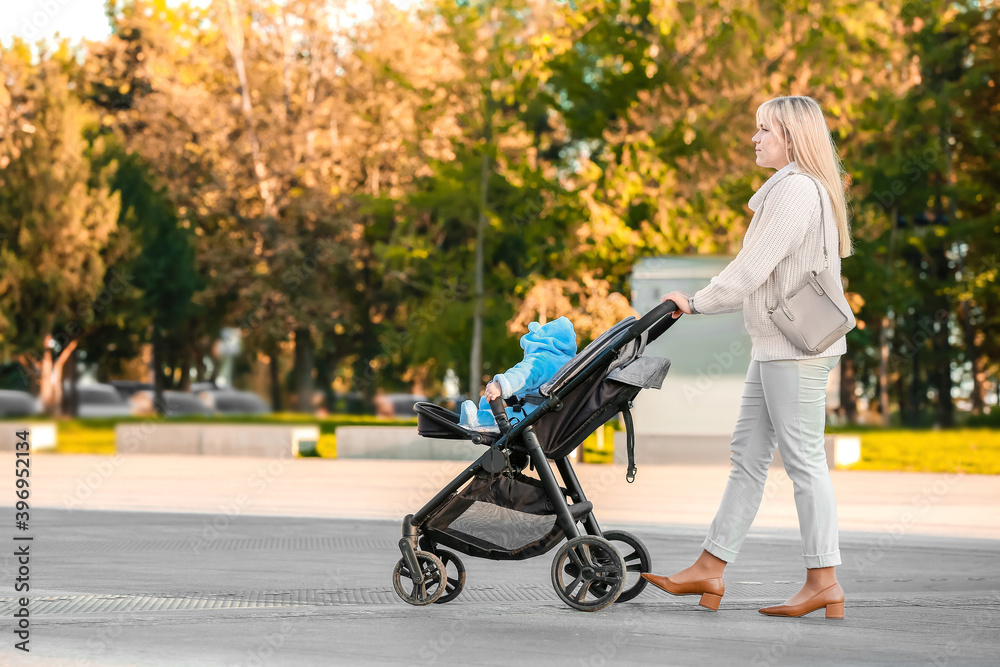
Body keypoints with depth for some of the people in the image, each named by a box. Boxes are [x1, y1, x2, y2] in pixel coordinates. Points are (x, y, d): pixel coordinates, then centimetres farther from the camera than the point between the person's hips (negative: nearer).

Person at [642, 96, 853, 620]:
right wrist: (702, 305, 19)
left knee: (803, 458, -6)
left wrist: (698, 303, -6)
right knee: (747, 454, 10)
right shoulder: (789, 188, 18)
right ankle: (710, 570, 13)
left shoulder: (798, 189, -15)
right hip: (777, 346, 11)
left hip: (798, 348, -11)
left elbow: (753, 267, -17)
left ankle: (824, 582, -1)